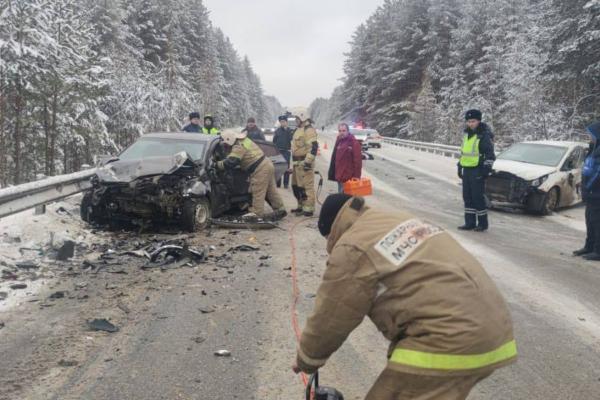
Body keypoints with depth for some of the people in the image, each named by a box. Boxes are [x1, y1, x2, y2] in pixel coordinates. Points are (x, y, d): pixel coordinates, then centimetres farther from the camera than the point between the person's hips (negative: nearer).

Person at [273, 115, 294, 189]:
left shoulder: (290, 130, 2)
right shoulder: (277, 130, 10)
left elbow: (291, 139, -13)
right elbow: (274, 141, 13)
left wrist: (286, 130, -16)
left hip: (286, 151, -3)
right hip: (278, 151, 3)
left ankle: (286, 183, 3)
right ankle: (277, 183, 11)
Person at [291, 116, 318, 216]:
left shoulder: (309, 129, -13)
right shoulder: (299, 129, 20)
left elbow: (313, 147, -22)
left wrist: (307, 161, -26)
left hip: (304, 163, -11)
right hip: (297, 163, 11)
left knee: (307, 186, -9)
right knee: (296, 185, 17)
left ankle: (309, 209, -7)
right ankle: (301, 206, 28)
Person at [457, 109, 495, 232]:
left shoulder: (484, 136, -10)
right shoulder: (467, 134, 15)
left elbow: (490, 154, -12)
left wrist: (487, 168, -16)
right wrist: (460, 167, 22)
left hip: (477, 171, -8)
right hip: (467, 170, 8)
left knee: (478, 197, -5)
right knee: (467, 197, 9)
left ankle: (483, 223, 6)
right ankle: (470, 223, 16)